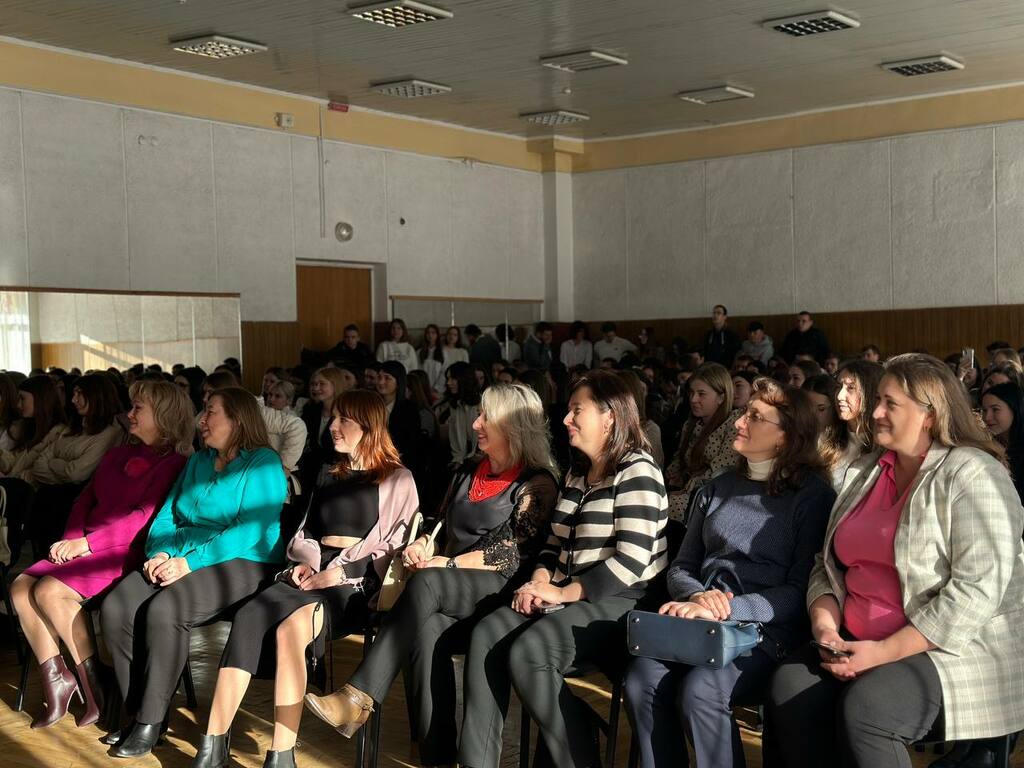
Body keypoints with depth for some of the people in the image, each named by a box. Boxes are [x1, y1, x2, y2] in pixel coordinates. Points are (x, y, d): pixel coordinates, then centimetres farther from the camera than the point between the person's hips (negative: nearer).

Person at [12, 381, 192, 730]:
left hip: (127, 554, -8)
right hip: (85, 548, 8)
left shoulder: (173, 464, -6)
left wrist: (87, 542, -16)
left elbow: (144, 518, -16)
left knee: (50, 590, -26)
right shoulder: (117, 455, 21)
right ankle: (55, 675, -5)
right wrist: (72, 541, -1)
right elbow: (85, 500, 18)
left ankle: (93, 682, -15)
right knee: (21, 586, -13)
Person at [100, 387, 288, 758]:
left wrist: (189, 561, -21)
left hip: (239, 563, -7)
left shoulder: (263, 463, -5)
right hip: (180, 559, 7)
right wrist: (160, 553, -7)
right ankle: (137, 709, -8)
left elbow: (251, 529, -16)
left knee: (163, 610, -32)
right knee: (114, 608, -17)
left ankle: (150, 722, -18)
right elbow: (167, 516, 16)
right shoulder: (197, 462, 20)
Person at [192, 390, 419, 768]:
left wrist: (339, 571, -14)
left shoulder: (397, 480, 8)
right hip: (310, 574, 5)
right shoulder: (330, 478, 28)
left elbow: (395, 542, -3)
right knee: (248, 618, -26)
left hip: (357, 583, -5)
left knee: (289, 628, -35)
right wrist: (303, 562, 2)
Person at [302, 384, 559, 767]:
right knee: (426, 630, -31)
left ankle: (358, 698, -34)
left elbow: (512, 552, -11)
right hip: (450, 597, 5)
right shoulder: (468, 472, 18)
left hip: (501, 593, -5)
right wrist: (420, 545, 0)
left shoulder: (537, 485, -3)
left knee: (427, 584, -33)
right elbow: (441, 525, 23)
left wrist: (448, 564, -14)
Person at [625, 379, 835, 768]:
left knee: (699, 690, -32)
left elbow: (800, 590, -6)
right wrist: (698, 596, -6)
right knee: (642, 678, -25)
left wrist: (724, 610, -18)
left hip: (767, 629, -4)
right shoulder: (717, 488, 19)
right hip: (700, 623, 5)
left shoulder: (813, 495, 2)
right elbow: (681, 567, 19)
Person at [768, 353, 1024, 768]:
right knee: (790, 686, -21)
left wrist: (885, 652, -21)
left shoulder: (971, 476, -10)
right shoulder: (863, 473, 13)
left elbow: (976, 592, -19)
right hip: (859, 644, 6)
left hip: (956, 649, -6)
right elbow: (828, 566, 14)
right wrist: (825, 629, -6)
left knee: (865, 708, -32)